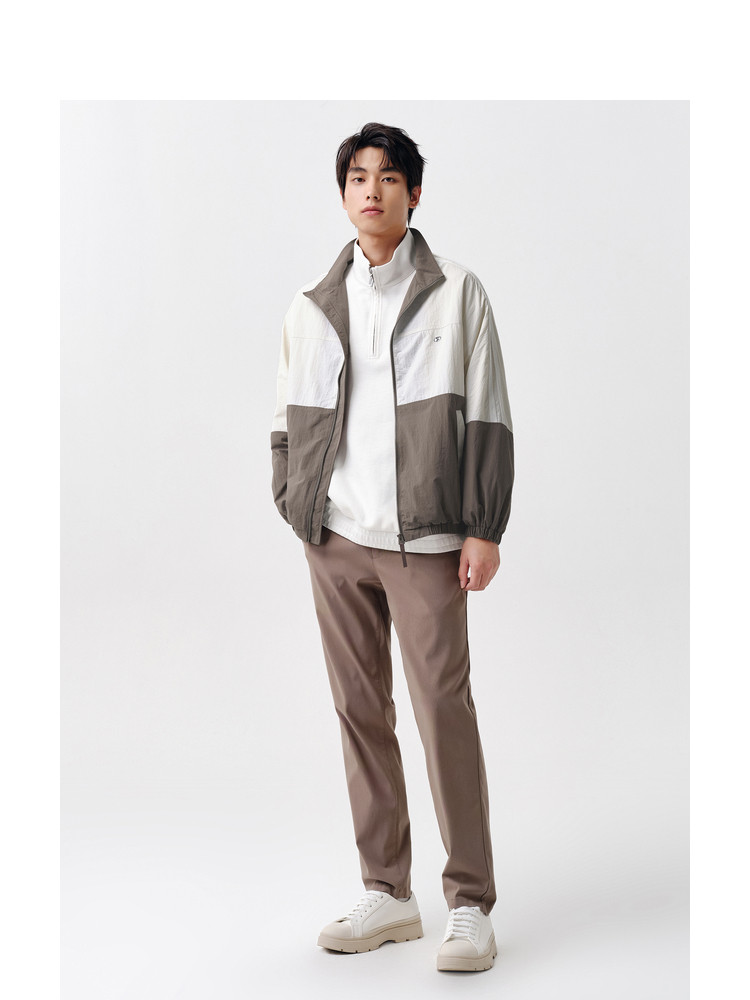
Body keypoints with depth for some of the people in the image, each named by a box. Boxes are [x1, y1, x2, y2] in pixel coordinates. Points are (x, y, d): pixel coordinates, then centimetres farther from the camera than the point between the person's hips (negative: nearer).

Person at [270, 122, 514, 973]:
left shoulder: (457, 294, 3)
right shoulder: (312, 306, 12)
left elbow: (486, 417, 0)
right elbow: (291, 421, 16)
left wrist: (484, 529, -6)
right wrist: (297, 509, 4)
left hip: (423, 537, -4)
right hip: (337, 536, 4)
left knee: (444, 708, -6)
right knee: (359, 711, 7)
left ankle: (470, 905, 5)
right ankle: (386, 894, 18)